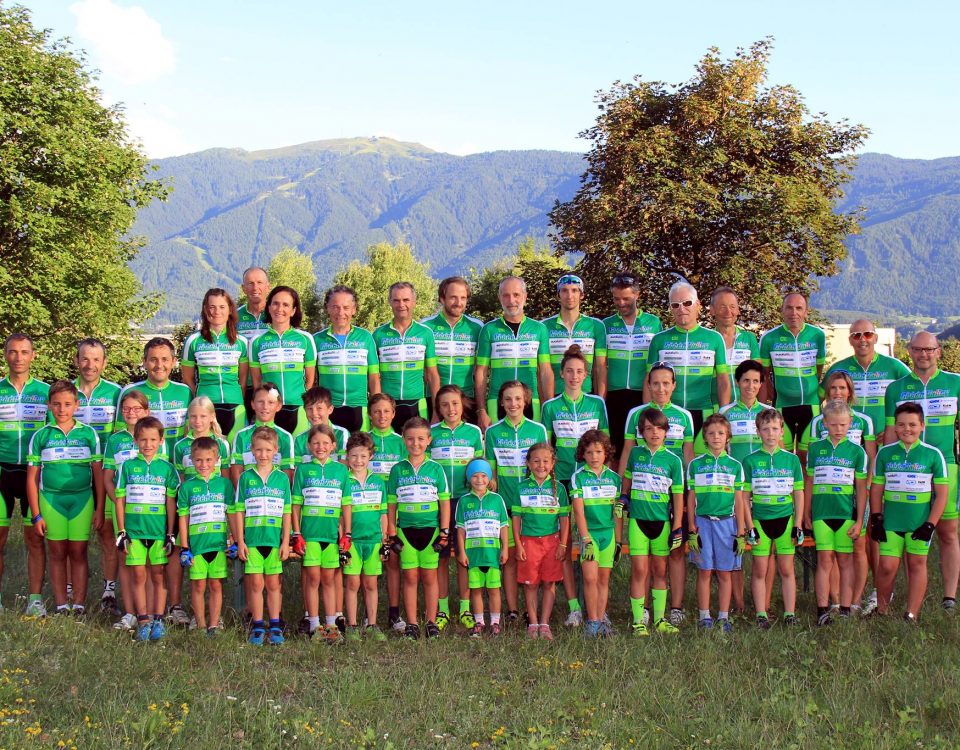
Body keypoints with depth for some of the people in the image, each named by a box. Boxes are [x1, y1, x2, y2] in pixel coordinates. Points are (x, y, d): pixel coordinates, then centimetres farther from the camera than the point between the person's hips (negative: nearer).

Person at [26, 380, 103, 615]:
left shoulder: (88, 434, 4)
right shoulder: (41, 436, 4)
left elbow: (98, 473, 6)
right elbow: (32, 478, 6)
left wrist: (100, 508, 2)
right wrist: (35, 515, 2)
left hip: (82, 499, -1)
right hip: (51, 500, 1)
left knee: (78, 553, 2)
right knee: (57, 554, 6)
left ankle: (79, 604, 8)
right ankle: (61, 605, 13)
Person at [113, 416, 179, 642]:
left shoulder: (166, 468, 4)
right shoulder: (128, 466, 5)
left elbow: (171, 502, 5)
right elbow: (120, 500, 6)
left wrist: (170, 533, 3)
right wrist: (121, 532, 2)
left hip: (159, 530, 0)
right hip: (134, 529, 0)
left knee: (159, 576, 3)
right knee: (138, 575, 3)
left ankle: (158, 620, 9)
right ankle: (143, 621, 8)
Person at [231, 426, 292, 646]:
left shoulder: (282, 478, 5)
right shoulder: (246, 477, 3)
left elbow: (286, 513, 6)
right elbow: (238, 511, 3)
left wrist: (286, 541, 1)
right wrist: (240, 541, -1)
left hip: (275, 539, 1)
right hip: (252, 538, -1)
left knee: (273, 583, 6)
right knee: (256, 583, 0)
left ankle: (275, 626, 14)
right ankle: (257, 626, 9)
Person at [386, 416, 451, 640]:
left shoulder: (435, 469, 2)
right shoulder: (398, 470, 4)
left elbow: (445, 502, 3)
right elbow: (391, 503, 7)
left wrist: (444, 532, -2)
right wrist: (392, 533, 2)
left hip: (431, 529, -1)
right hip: (406, 529, 1)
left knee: (429, 577, 4)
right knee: (410, 577, 3)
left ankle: (431, 623, 12)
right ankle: (411, 624, 10)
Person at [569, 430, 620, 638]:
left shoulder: (613, 477, 7)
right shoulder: (578, 477, -4)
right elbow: (578, 511, -7)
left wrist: (618, 539, 11)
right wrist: (586, 539, -13)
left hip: (608, 532, 3)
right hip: (589, 532, -3)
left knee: (604, 578, 6)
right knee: (590, 577, -10)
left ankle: (601, 619, 13)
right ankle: (592, 621, -1)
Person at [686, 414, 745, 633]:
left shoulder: (735, 465, 7)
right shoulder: (695, 465, 6)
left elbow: (739, 501, 8)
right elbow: (690, 500, 7)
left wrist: (740, 533, 4)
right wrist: (692, 530, 2)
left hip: (727, 523, 1)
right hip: (703, 522, -1)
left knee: (724, 573, 3)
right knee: (704, 571, 1)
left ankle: (723, 617, 11)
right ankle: (704, 617, 8)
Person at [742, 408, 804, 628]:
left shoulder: (791, 460, 4)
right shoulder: (750, 461, 1)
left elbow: (799, 494, 7)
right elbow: (745, 497, 2)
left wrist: (798, 525, 2)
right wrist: (749, 526, -4)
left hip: (785, 519, 1)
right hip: (760, 520, 0)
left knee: (786, 569, 5)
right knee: (759, 570, 3)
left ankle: (790, 613, 12)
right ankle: (761, 614, 9)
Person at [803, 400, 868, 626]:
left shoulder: (857, 451, 3)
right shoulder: (815, 449, 6)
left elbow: (861, 488, 4)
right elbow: (809, 483, 11)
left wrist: (859, 520, 0)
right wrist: (806, 514, 10)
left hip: (847, 513, 0)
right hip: (821, 513, 0)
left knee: (845, 560, 4)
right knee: (824, 560, -2)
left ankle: (845, 609, 9)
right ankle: (822, 610, -1)